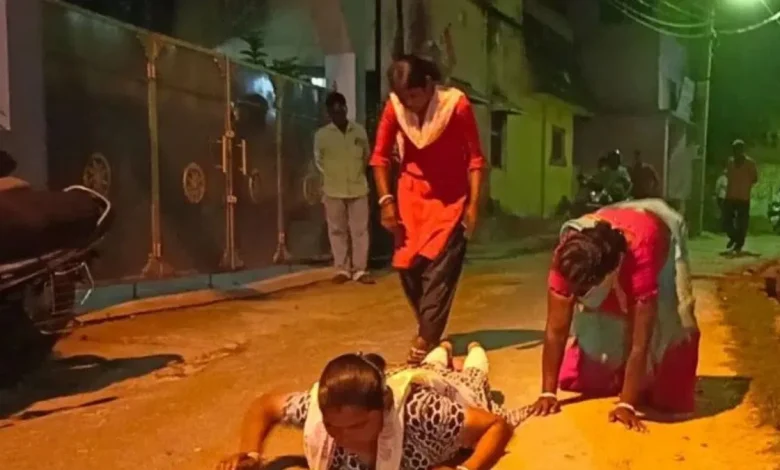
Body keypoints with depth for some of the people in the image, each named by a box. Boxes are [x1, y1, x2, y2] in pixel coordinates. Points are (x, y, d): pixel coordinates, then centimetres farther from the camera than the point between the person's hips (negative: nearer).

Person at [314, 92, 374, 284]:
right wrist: (332, 175, 6)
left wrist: (357, 173, 9)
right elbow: (318, 160, 9)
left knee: (360, 230, 2)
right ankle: (342, 269, 16)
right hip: (333, 190, 0)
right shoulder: (322, 134, -4)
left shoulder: (359, 131, -1)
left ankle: (360, 270, 9)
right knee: (337, 231, 6)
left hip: (358, 188, 1)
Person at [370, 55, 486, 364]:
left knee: (439, 265, -11)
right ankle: (429, 329, 23)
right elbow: (380, 156, -1)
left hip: (450, 198, -3)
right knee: (407, 264, 3)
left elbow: (475, 157, -13)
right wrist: (386, 200, -8)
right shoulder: (394, 106, -9)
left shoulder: (456, 105, -17)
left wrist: (474, 204, -19)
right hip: (411, 196, 4)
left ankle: (426, 339, -7)